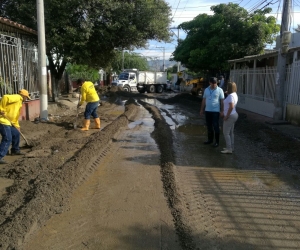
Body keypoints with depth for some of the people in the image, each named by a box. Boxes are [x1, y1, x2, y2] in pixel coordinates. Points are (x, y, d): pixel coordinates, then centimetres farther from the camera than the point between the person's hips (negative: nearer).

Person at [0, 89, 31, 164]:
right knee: (7, 139, -15)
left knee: (16, 134, 21)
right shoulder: (17, 97, -8)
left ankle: (15, 150, 37)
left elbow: (15, 116, 28)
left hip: (8, 122, 10)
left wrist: (17, 126, 27)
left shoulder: (19, 102, 23)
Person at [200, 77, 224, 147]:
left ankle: (217, 142, 6)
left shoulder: (219, 90, -5)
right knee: (209, 126, 12)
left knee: (216, 126, -2)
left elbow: (222, 101, -6)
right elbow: (204, 100, 13)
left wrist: (221, 111, -10)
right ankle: (210, 139, 25)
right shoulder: (206, 90, 8)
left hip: (215, 111, -5)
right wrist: (202, 109, 12)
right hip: (207, 111, 5)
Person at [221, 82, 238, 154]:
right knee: (230, 132, 16)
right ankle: (231, 147, 23)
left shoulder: (231, 96, -21)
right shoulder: (235, 94, 11)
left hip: (230, 116, -10)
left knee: (226, 133, -5)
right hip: (234, 115, 10)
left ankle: (229, 149, -2)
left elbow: (231, 107, -30)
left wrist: (226, 116, -23)